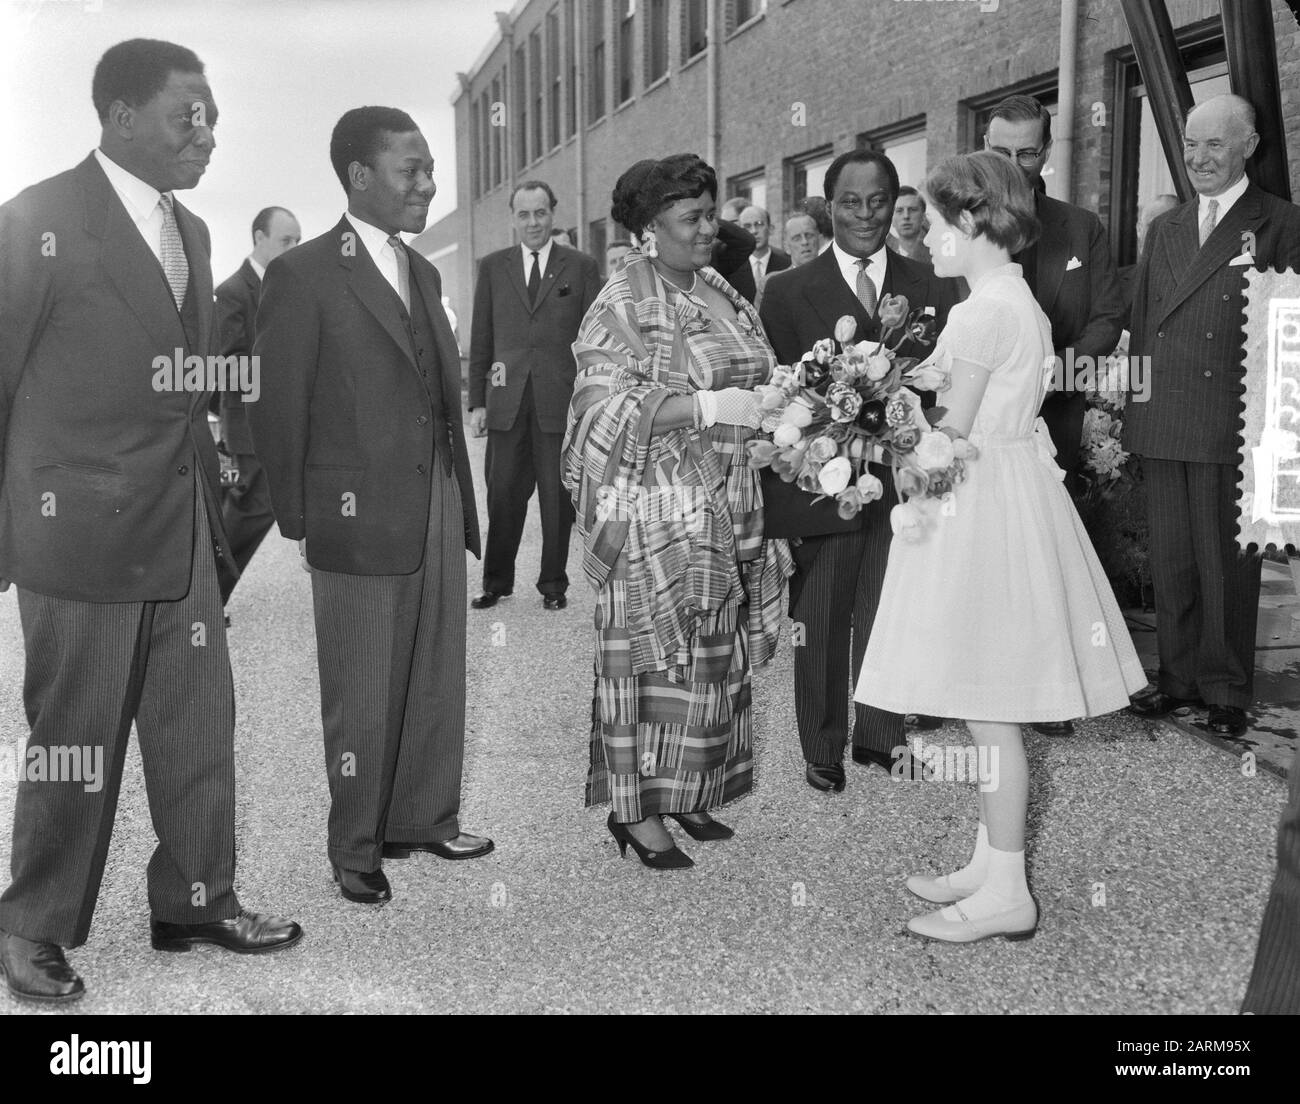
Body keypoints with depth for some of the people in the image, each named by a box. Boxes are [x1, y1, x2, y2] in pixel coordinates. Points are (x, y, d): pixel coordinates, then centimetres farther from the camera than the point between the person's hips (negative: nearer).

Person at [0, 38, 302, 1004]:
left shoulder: (190, 232, 12)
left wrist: (212, 509, 13)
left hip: (184, 533, 6)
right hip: (82, 530, -6)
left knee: (201, 727, 12)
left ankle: (196, 900, 28)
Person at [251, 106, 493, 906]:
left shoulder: (423, 273, 13)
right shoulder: (304, 275, -8)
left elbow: (446, 395, 13)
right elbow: (277, 411, -7)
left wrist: (462, 503, 10)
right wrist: (298, 523, -4)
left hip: (439, 511, 6)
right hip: (359, 518, -6)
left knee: (439, 681, 13)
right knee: (363, 696, 6)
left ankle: (426, 819, 31)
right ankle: (357, 849, 23)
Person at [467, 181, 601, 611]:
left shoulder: (581, 267, 5)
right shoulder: (493, 266, 11)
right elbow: (480, 338, 11)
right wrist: (477, 401, 5)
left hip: (561, 400, -1)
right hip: (507, 399, 1)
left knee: (558, 496, 5)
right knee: (503, 494, 3)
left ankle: (553, 583, 17)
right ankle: (496, 581, 17)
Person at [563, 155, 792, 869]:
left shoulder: (720, 293, 12)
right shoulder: (622, 307, -10)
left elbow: (748, 382, 20)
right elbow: (607, 408, -19)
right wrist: (708, 409, -25)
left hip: (727, 511, 7)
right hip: (657, 513, -7)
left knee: (713, 654, 11)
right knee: (655, 655, -1)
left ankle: (685, 791, 24)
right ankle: (635, 808, 11)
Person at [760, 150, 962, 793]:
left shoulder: (933, 289, 9)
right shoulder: (788, 292, 2)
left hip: (904, 481, 2)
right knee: (820, 624, 8)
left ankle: (879, 736, 27)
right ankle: (822, 748, 25)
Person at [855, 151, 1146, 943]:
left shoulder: (984, 311, -17)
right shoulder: (1021, 300, 14)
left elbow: (955, 433, -15)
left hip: (981, 503, -10)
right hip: (1009, 488, 10)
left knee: (988, 710, -2)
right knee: (992, 706, 15)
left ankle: (1007, 893, 8)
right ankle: (990, 867, 26)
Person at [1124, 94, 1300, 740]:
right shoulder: (1164, 230, 18)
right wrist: (1131, 410, 8)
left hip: (1232, 428, -5)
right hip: (1160, 423, 5)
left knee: (1226, 560, 3)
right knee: (1170, 560, 10)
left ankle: (1227, 689, 16)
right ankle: (1178, 676, 23)